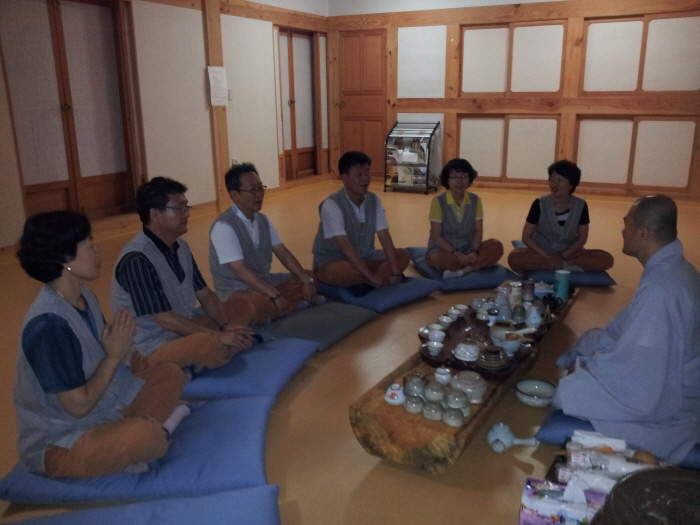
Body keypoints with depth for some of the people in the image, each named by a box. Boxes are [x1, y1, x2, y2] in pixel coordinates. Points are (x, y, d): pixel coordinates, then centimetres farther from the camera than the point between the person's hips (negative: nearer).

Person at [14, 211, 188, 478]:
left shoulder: (85, 298, 1)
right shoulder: (49, 324, -27)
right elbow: (79, 405, -23)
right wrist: (115, 355, -15)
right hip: (56, 444, -9)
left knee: (170, 375, 10)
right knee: (146, 435, -35)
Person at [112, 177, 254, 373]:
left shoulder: (181, 247, 5)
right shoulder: (137, 259, -22)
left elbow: (204, 294, 7)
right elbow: (165, 319, -24)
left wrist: (225, 325, -10)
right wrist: (218, 336, -22)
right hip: (150, 347, -9)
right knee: (216, 347, -33)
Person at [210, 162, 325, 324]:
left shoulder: (263, 220, 6)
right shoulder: (223, 226, -20)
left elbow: (283, 254, 5)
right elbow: (240, 270, -26)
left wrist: (307, 280, -10)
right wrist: (276, 296, -31)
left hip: (266, 282, 8)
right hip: (236, 292, -8)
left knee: (311, 279, 5)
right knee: (258, 307, -40)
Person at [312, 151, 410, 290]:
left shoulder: (374, 200, -4)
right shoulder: (332, 205, -22)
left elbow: (384, 236, -10)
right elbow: (345, 246, -30)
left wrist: (394, 271, -22)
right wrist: (371, 276, -35)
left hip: (364, 258, 6)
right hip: (332, 261, -6)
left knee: (402, 255, -9)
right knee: (340, 272, -40)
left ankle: (363, 284, -20)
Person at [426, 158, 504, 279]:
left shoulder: (475, 200, 2)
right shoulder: (438, 202, -10)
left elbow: (478, 231, 1)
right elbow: (436, 236, -12)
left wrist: (474, 252, -18)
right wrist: (456, 253, -23)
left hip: (468, 250, 4)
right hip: (444, 250, -4)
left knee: (496, 246, -20)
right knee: (441, 259, -39)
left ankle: (461, 270, -30)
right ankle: (475, 265, -18)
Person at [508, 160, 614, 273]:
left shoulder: (580, 205, -7)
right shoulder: (540, 204, -12)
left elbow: (582, 238, 0)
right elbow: (526, 237, -9)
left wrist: (563, 256, -15)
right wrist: (547, 257, -20)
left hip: (569, 253, 2)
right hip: (542, 252, -2)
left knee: (607, 259, -20)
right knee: (514, 258, -33)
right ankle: (567, 266, -22)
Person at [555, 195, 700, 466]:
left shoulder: (660, 289, -30)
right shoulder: (670, 269, 2)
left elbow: (634, 368, -27)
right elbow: (623, 330, 9)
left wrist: (583, 366, -12)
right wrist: (580, 355, 4)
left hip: (669, 405, -9)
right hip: (668, 378, 9)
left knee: (568, 392, -15)